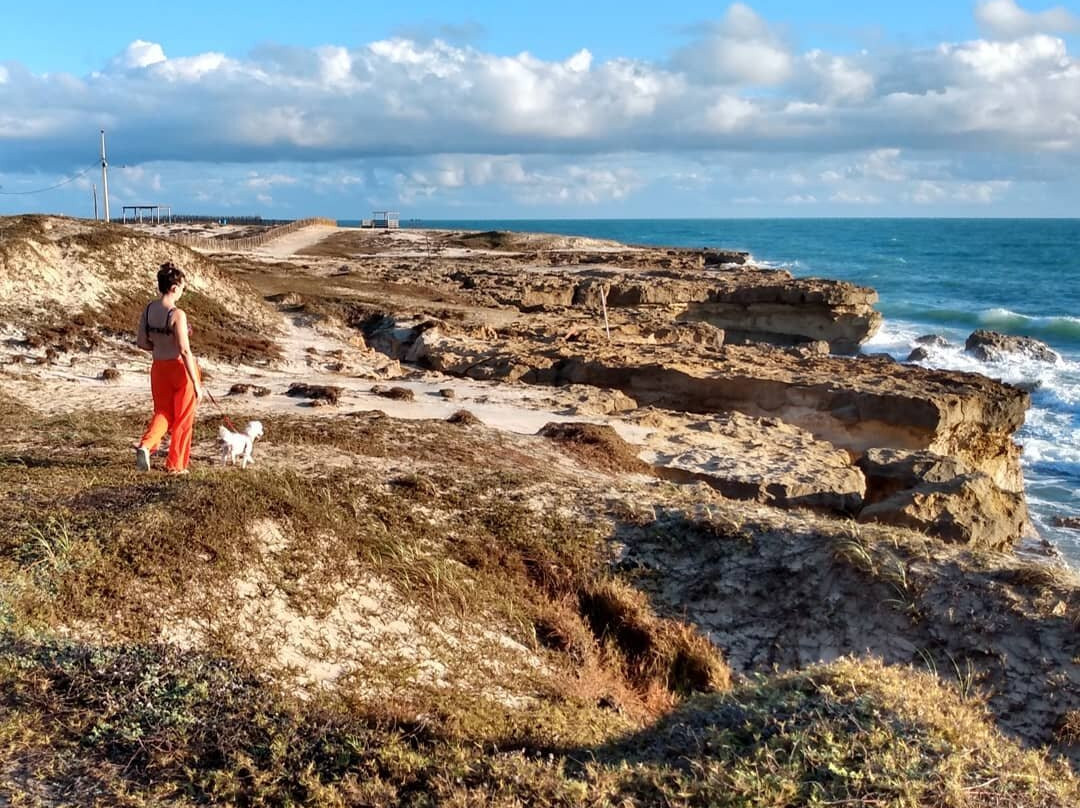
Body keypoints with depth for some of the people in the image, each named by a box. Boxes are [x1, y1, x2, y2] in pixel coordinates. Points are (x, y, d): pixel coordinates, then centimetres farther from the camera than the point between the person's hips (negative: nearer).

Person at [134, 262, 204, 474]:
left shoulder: (148, 310, -1)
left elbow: (141, 342, 5)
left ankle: (146, 445, -1)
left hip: (159, 367, 6)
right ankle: (175, 465, 20)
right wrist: (196, 383, -19)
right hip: (181, 368, -6)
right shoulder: (177, 314, -21)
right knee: (183, 418, 12)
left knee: (163, 412, 24)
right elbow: (185, 350, -23)